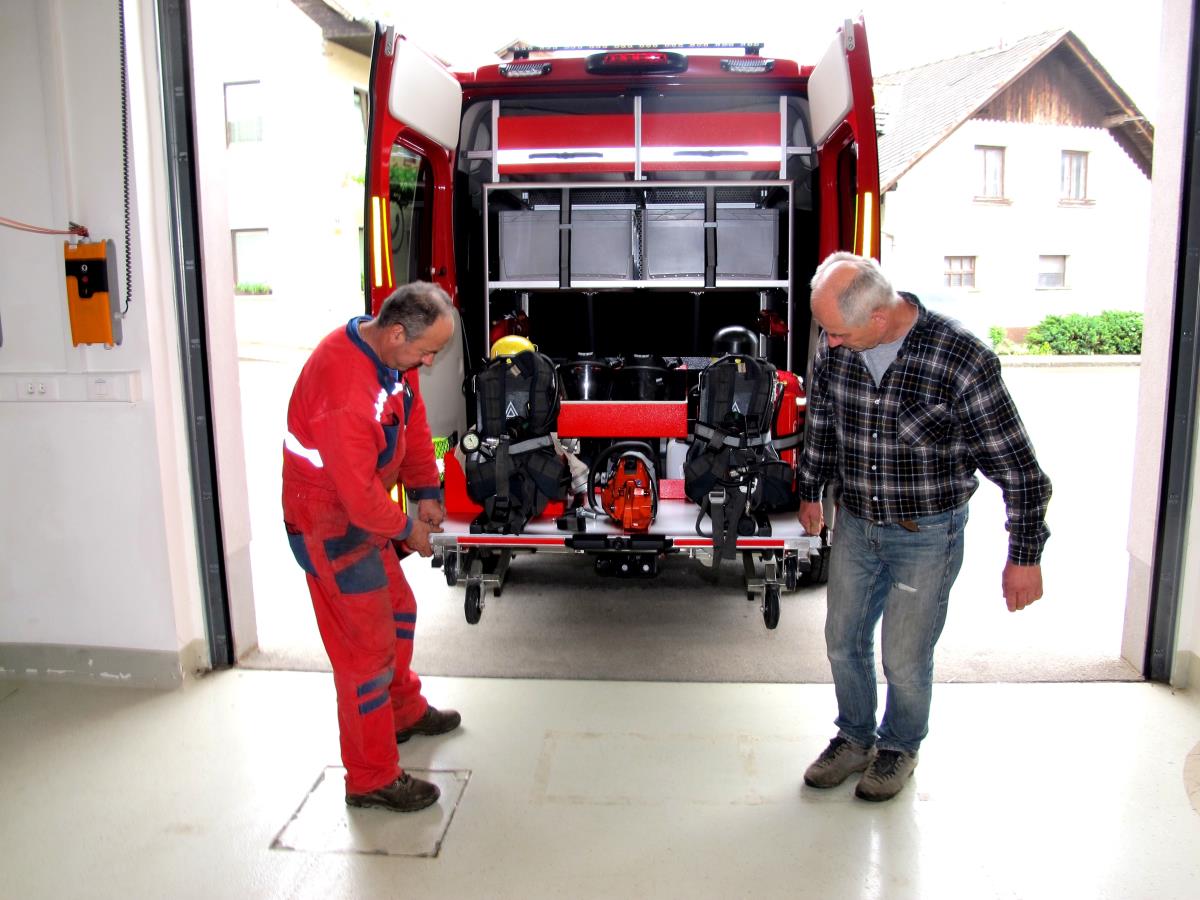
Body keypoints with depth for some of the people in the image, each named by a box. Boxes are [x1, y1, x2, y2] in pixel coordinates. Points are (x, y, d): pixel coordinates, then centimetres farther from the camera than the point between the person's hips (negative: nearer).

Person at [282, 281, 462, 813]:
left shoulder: (393, 355, -4)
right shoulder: (345, 389, -34)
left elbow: (413, 423, 7)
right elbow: (360, 493, -30)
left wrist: (426, 493, 0)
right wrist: (407, 527, -14)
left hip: (363, 511, 10)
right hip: (329, 524, -10)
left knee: (398, 609, 24)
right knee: (366, 645, -2)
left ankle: (404, 710, 48)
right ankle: (372, 780, 13)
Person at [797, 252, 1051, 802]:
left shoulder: (962, 358, -23)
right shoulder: (833, 350, -9)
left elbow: (1016, 465, -15)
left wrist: (1024, 555, -11)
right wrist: (811, 492, 20)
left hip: (926, 535, -4)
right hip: (854, 525, 5)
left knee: (904, 657, 6)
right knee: (843, 640, 15)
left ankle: (900, 747, 35)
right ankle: (854, 739, 39)